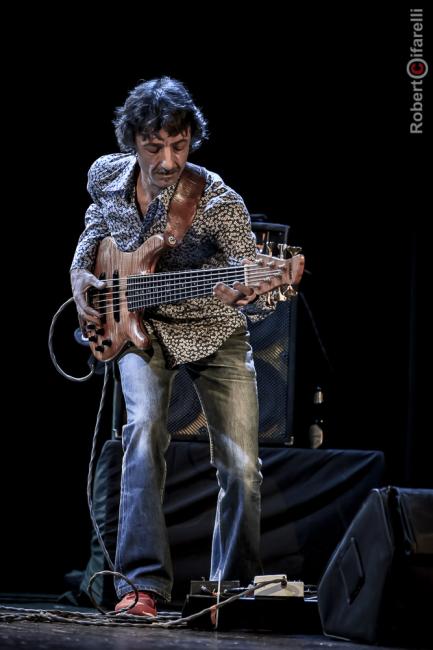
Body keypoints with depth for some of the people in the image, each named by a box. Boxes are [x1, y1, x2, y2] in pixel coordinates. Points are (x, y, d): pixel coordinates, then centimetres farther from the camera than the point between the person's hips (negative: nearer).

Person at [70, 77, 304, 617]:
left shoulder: (218, 203, -23)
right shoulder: (106, 177, -9)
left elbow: (253, 280, -27)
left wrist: (242, 293, -50)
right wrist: (81, 272, 0)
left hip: (213, 333, -1)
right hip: (138, 328, 1)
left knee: (241, 467, -6)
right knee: (145, 425, -26)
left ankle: (234, 588, 17)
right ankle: (143, 582, -25)